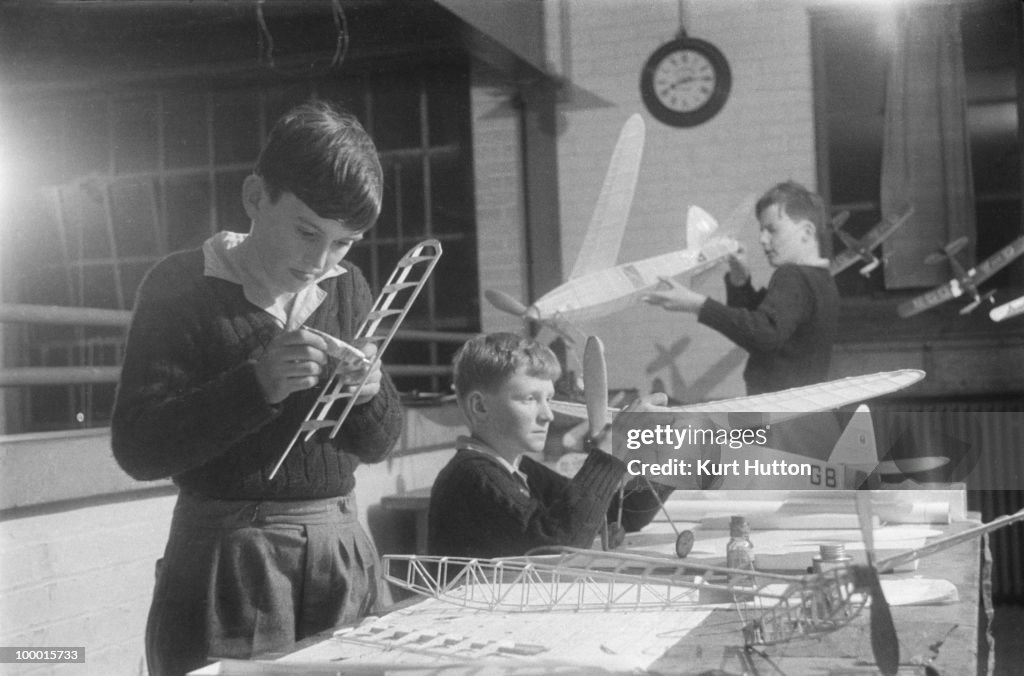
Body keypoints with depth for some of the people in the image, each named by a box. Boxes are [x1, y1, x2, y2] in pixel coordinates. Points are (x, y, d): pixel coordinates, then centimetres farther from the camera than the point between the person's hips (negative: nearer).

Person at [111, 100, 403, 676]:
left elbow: (380, 443, 11)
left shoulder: (346, 288, 8)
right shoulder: (182, 286, -6)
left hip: (342, 554, 4)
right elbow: (138, 449, -12)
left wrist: (368, 392, -11)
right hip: (226, 560, -4)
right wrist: (258, 384, -23)